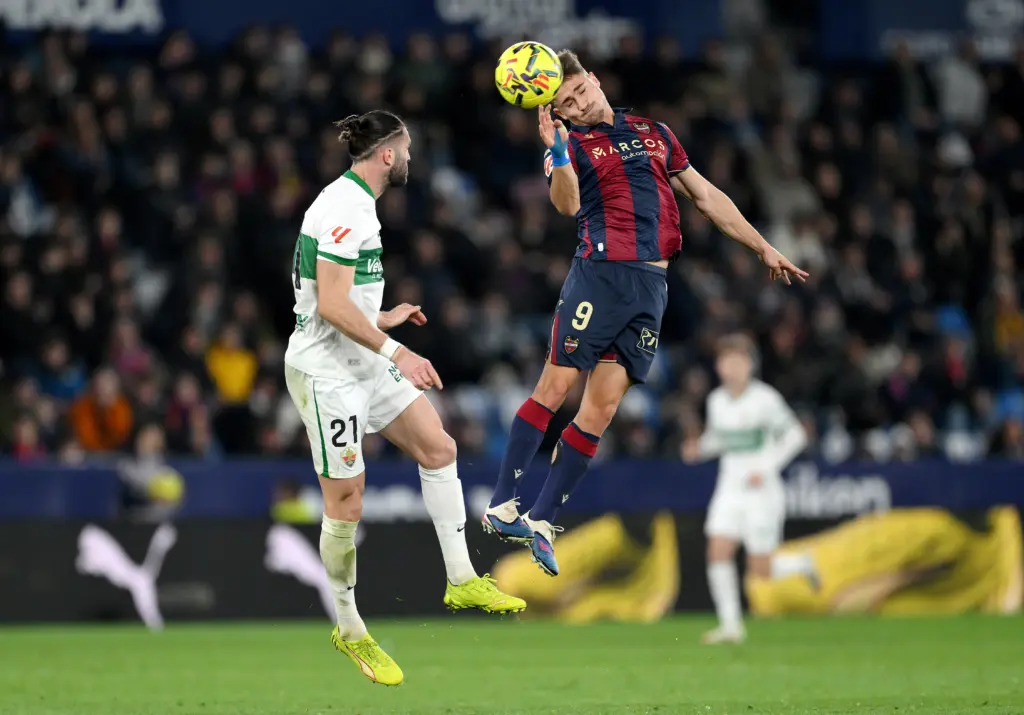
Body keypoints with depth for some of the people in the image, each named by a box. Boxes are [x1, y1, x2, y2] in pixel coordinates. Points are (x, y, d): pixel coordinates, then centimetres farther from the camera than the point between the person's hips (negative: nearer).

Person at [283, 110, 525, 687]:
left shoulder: (356, 203, 12)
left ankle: (463, 581, 10)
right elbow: (332, 305, -26)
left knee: (438, 447, 6)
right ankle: (349, 631, 10)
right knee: (346, 502, -3)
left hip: (366, 363, 10)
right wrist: (395, 351, -26)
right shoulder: (345, 208, -20)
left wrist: (382, 320, 30)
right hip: (328, 373, -10)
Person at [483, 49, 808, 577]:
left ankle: (542, 521, 3)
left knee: (602, 406, 0)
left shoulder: (653, 133, 19)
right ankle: (501, 507, -5)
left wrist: (762, 248, 23)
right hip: (600, 274, -4)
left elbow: (706, 196, 24)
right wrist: (557, 152, -33)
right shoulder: (570, 145, 4)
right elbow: (568, 204, -17)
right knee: (556, 386, -10)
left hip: (651, 287, 4)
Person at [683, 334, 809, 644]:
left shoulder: (765, 398, -12)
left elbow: (794, 435, -8)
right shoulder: (716, 400, 5)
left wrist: (767, 469, -16)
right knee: (718, 553, -14)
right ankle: (731, 625, -9)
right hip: (729, 489, 5)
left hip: (762, 491, -5)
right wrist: (699, 448, -1)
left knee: (760, 572, -3)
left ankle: (802, 565, 27)